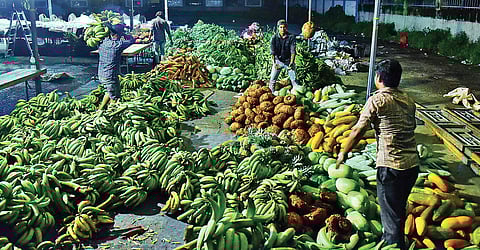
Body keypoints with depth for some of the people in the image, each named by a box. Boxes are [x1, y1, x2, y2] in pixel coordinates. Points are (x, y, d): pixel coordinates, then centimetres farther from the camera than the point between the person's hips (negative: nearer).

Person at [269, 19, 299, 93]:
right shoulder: (274, 37, -8)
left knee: (294, 80, -4)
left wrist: (291, 62, -22)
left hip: (288, 60, -1)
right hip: (278, 60, 1)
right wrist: (274, 63, -16)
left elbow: (293, 50, -13)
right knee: (272, 79, 0)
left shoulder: (291, 37, -9)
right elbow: (273, 51, -8)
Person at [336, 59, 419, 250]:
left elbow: (358, 130, -8)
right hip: (412, 164, 8)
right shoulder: (408, 100, 11)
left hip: (391, 166, -8)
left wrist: (343, 153, 4)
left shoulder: (378, 100, -9)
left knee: (391, 217, 4)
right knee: (399, 210, 24)